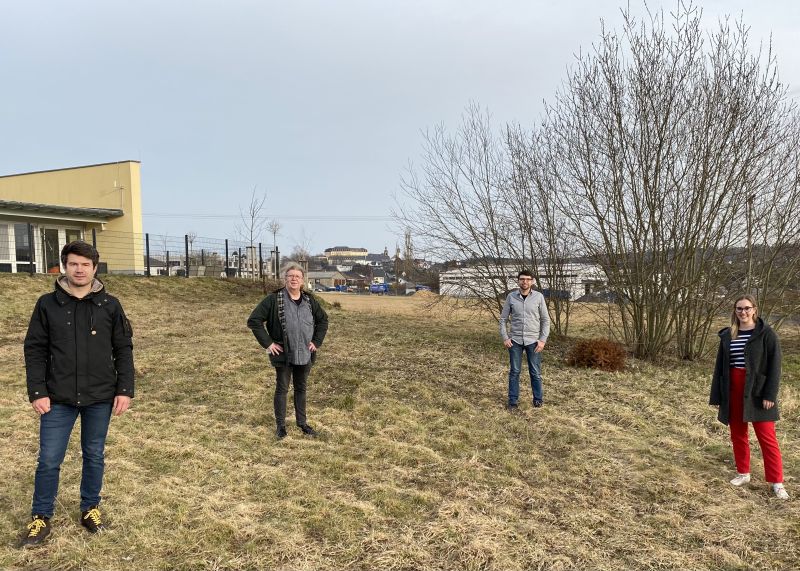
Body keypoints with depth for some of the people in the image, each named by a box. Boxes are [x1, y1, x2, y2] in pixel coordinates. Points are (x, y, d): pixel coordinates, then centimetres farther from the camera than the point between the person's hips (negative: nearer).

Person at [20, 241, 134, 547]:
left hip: (100, 398, 0)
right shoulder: (47, 304, -2)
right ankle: (41, 517, 24)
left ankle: (90, 508, 31)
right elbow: (35, 350, 1)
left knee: (94, 456, 13)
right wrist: (37, 392, -6)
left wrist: (125, 390, -4)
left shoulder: (110, 305, -2)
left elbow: (124, 350, 1)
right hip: (58, 398, 0)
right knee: (49, 460, 5)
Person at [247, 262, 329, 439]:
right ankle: (280, 425, 21)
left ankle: (302, 422, 29)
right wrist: (267, 343, -13)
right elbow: (254, 320, -10)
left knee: (301, 388, 16)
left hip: (305, 355, 4)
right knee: (282, 389, 8)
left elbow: (323, 320, 15)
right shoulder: (273, 299, -10)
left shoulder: (309, 300, 3)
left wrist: (317, 341, 5)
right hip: (283, 355, -4)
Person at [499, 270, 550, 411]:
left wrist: (543, 340, -7)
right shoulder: (511, 297, -1)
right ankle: (513, 401, 15)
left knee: (535, 372, 7)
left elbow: (546, 320, 1)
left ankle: (538, 399, 22)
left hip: (533, 341, -1)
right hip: (515, 341, 1)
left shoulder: (539, 297, -3)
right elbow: (503, 319, 5)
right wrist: (505, 338, -4)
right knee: (514, 372, 6)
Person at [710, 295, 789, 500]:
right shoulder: (727, 335, 6)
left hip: (756, 391, -4)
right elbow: (720, 366, 9)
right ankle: (743, 473, 26)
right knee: (737, 434, 12)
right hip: (733, 391, 5)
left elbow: (774, 365, -8)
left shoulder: (766, 333, -6)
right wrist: (718, 395, 8)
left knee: (767, 437, 0)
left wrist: (769, 394, -13)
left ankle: (777, 482, 9)